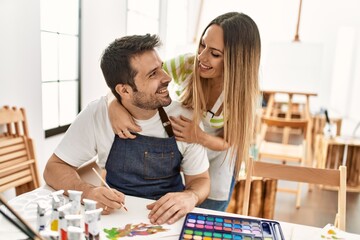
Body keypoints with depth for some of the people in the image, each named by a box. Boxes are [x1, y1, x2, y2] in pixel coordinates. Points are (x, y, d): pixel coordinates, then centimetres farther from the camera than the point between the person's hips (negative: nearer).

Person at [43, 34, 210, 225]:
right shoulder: (97, 115, -15)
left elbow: (200, 180, -4)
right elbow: (54, 168, -8)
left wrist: (190, 197, -27)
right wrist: (86, 192, -28)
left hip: (170, 218, 1)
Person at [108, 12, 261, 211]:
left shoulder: (245, 95, -25)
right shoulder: (187, 65, -25)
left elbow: (227, 142, -17)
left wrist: (200, 137, -37)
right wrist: (115, 106, -42)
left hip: (214, 170, -1)